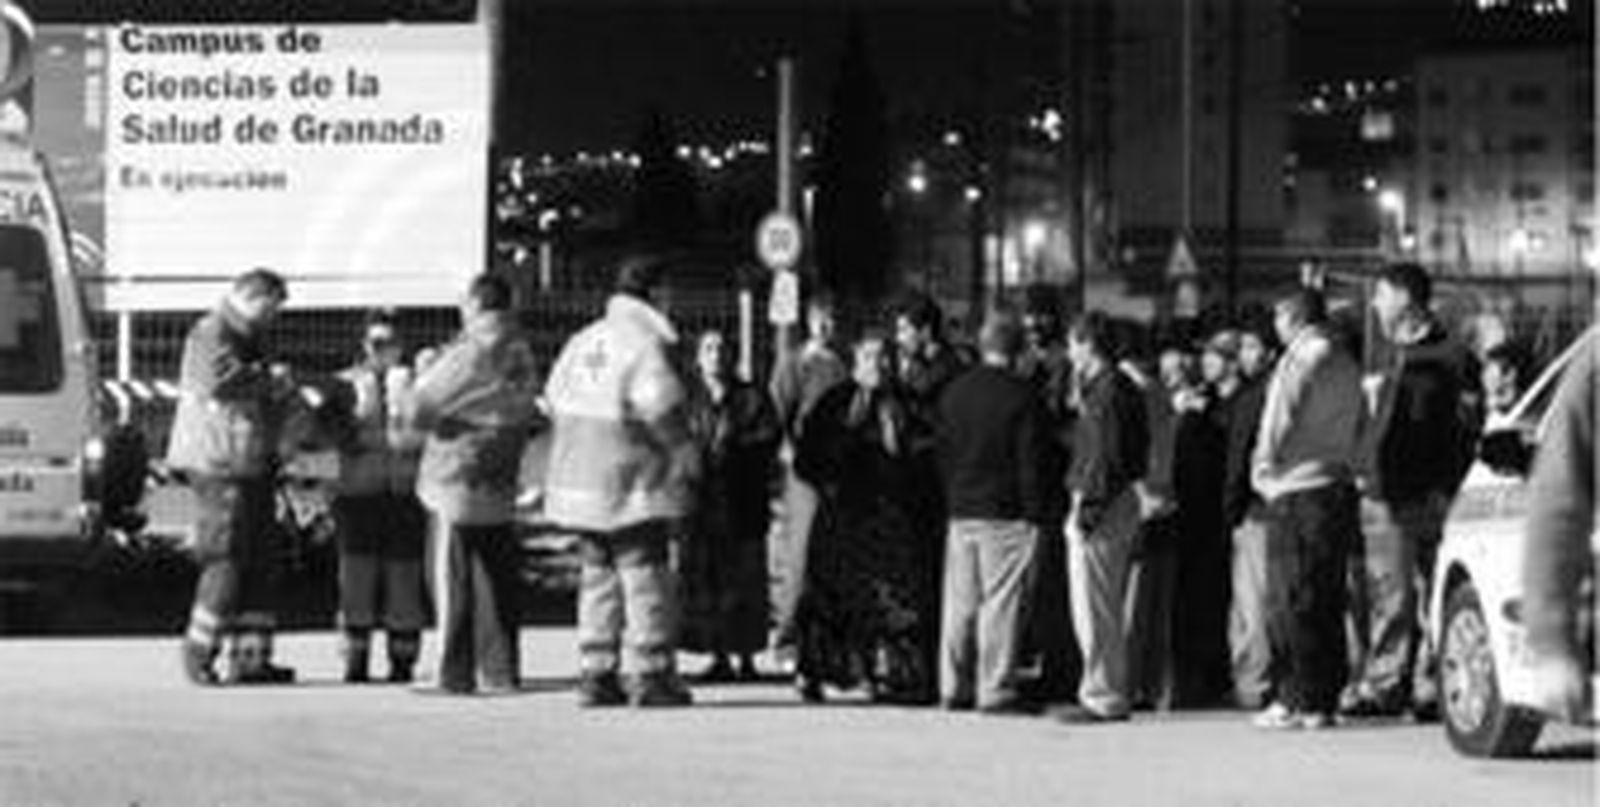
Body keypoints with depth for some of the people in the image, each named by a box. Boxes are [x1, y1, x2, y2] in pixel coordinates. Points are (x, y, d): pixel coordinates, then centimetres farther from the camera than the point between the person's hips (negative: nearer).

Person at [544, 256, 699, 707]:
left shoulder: (582, 342, 10)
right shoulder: (644, 345, -14)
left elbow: (555, 398, 16)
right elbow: (660, 409, -20)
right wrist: (684, 452, -5)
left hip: (579, 479, 7)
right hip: (632, 483, -7)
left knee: (598, 576, 13)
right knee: (646, 575, -1)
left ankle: (596, 674, 14)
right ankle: (649, 674, -1)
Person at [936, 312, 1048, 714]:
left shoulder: (954, 392, 8)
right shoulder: (1021, 396, -10)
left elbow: (943, 450, 14)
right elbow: (1030, 461, -10)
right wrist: (1033, 512, -5)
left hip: (960, 511, 6)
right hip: (1006, 514, -6)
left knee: (960, 602, 10)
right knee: (1002, 602, -3)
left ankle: (954, 688, 13)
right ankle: (996, 689, -4)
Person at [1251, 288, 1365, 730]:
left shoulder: (1301, 358, -10)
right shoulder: (1346, 363, 15)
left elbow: (1280, 418, -12)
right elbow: (1358, 426, 16)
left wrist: (1264, 465, 1)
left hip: (1297, 491, -8)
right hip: (1340, 486, 8)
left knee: (1291, 602, -4)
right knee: (1328, 602, 10)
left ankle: (1298, 699, -5)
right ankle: (1326, 699, 10)